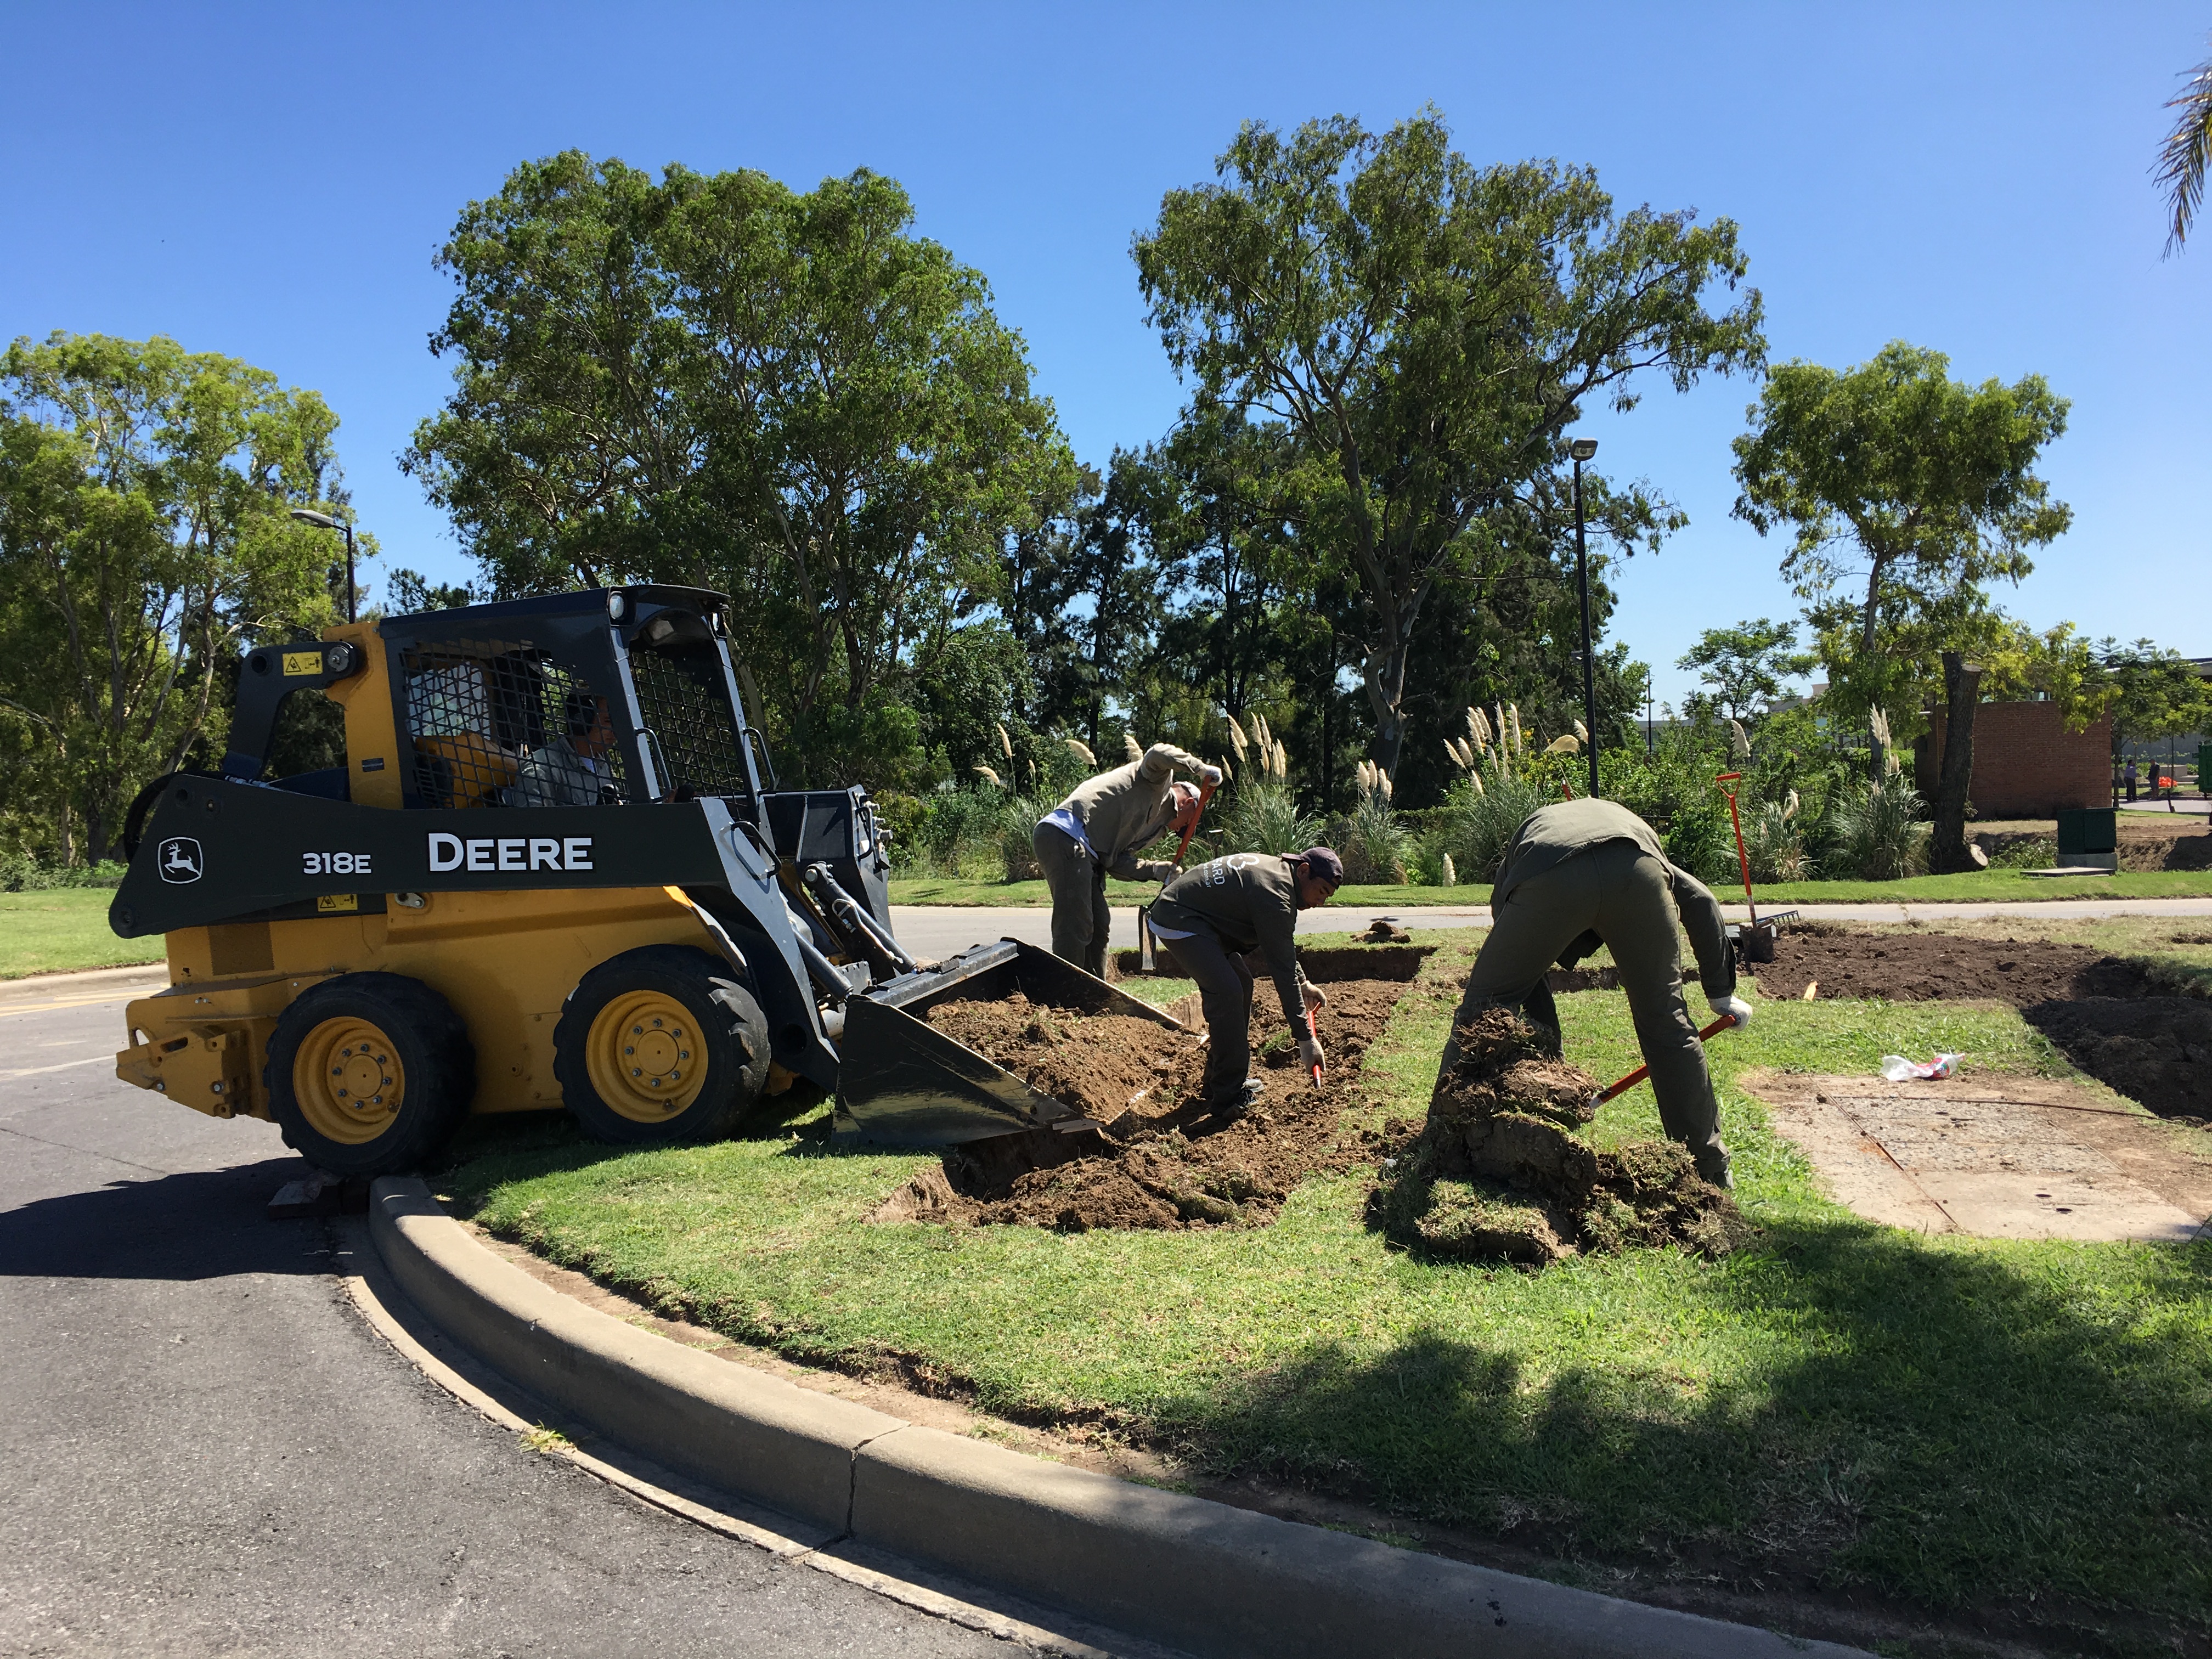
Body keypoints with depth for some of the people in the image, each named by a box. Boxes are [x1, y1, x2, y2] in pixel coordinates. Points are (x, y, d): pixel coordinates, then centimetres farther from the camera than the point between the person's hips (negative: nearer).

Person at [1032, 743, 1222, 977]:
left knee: (1099, 926, 16)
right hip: (1064, 836, -10)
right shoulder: (1159, 781, 7)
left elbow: (1118, 861, 15)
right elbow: (1159, 754, -18)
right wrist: (1201, 768, -10)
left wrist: (1155, 870, 3)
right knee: (1075, 928, -13)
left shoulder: (1155, 822, 29)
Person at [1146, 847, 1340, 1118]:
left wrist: (1302, 984, 21)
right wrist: (1305, 1038, -20)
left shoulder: (1277, 867, 8)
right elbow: (1282, 970, -23)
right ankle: (1227, 1097, -13)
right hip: (1177, 920, -12)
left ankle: (1219, 1081, 20)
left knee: (1241, 983, 14)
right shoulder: (1275, 893, -23)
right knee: (1228, 993, -20)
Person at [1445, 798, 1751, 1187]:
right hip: (1637, 873, 1)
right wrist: (1722, 992, 35)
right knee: (1666, 1020, 20)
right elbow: (1700, 900, 29)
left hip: (1548, 879, -1)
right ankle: (1711, 1169, 31)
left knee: (1483, 1010, 16)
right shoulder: (1631, 823, 46)